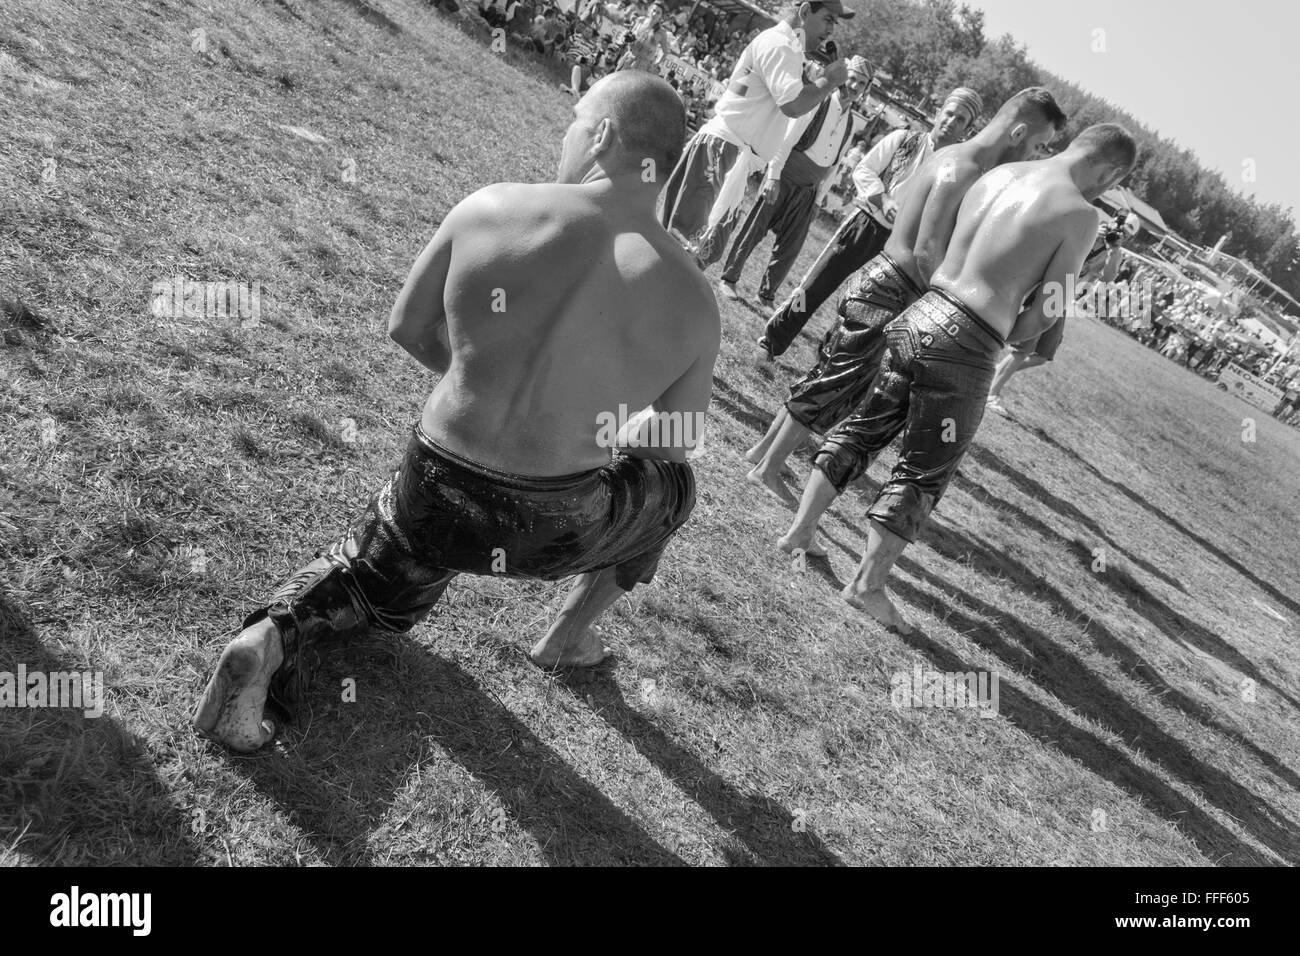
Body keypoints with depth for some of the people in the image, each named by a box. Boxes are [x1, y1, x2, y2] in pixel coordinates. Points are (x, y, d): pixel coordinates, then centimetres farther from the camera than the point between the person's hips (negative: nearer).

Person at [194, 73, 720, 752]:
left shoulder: (490, 208, -10)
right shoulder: (693, 304, -11)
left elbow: (407, 329, 2)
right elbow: (675, 448, 2)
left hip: (436, 498, 2)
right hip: (556, 531, -1)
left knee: (371, 584, 35)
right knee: (670, 486, 32)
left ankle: (275, 637, 5)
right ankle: (570, 635, 34)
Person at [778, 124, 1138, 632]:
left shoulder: (998, 173, 12)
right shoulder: (1079, 213, -7)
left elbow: (948, 251, 14)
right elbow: (1047, 310, -7)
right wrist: (1006, 337, 12)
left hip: (918, 313, 6)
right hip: (963, 344, -6)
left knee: (865, 425, 20)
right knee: (924, 471, 6)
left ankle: (800, 529, 26)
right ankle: (867, 582, 12)